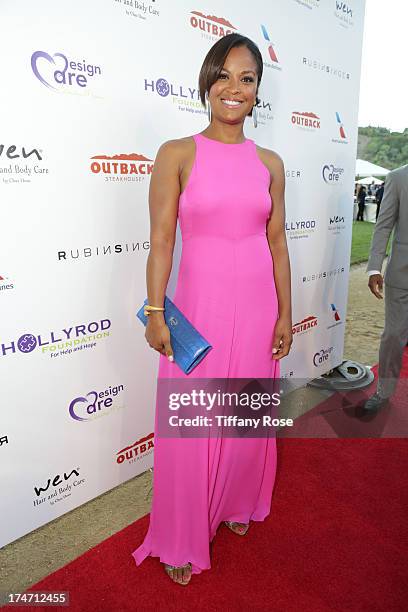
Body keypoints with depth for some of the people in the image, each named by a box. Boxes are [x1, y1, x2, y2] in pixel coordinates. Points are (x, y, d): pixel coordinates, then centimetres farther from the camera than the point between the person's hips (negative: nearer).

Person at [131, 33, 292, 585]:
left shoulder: (270, 163, 7)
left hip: (257, 305, 4)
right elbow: (161, 241, -5)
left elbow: (277, 242, 9)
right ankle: (184, 539, 30)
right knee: (191, 426, 6)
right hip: (199, 303, -3)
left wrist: (285, 313, 7)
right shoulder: (177, 155, -3)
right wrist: (156, 313, -10)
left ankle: (236, 503, 45)